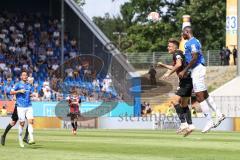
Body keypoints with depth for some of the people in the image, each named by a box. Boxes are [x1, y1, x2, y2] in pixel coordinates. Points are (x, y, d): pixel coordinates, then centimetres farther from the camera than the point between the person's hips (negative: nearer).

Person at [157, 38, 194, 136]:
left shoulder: (177, 54, -11)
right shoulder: (178, 54, 20)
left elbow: (179, 64, -31)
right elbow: (175, 68, 37)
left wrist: (168, 73, -29)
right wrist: (163, 65, 35)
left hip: (186, 82, -10)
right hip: (186, 81, 10)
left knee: (175, 101, -14)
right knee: (184, 104, 14)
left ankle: (183, 124, -17)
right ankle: (190, 125, 13)